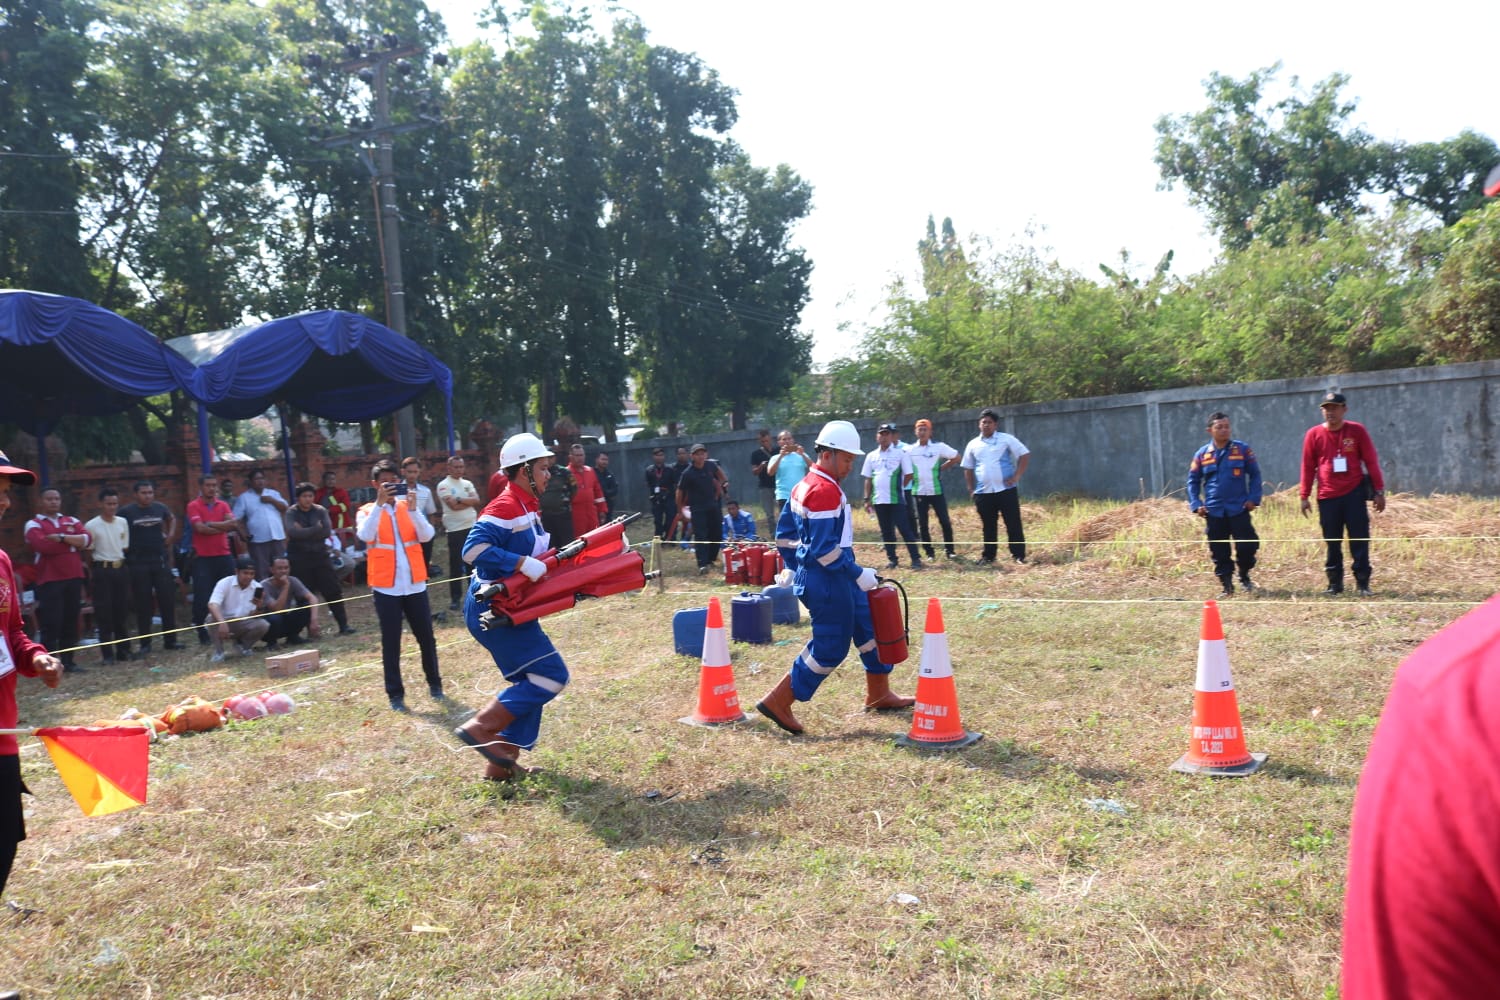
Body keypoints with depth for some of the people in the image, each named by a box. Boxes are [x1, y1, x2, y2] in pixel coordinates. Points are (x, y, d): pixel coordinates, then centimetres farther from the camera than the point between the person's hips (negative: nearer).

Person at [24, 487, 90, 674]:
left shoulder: (71, 521, 14)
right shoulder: (34, 524, -1)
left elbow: (87, 538, -1)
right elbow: (43, 546, -17)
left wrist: (61, 537, -13)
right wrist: (74, 542, -7)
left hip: (74, 578, 5)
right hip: (49, 580, -5)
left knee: (71, 623, 9)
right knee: (51, 625, -6)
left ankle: (68, 661, 17)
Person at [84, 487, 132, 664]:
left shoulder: (123, 522, 7)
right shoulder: (91, 526, -6)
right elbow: (89, 553, -1)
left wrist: (123, 565, 7)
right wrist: (92, 576, 1)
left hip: (120, 569, 4)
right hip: (102, 570, -4)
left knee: (121, 611, 9)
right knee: (104, 613, -1)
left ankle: (123, 651, 16)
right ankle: (107, 654, 3)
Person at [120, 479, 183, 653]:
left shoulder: (160, 508, 6)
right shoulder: (127, 512, -4)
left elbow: (172, 519, 27)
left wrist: (170, 534, 13)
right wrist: (126, 550, 0)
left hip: (160, 561, 3)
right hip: (138, 564, -3)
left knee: (168, 600, 3)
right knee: (143, 604, 2)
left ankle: (170, 640, 11)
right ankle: (145, 643, 11)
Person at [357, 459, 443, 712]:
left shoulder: (409, 507, 6)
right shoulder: (367, 511, 1)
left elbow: (427, 535, -9)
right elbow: (365, 536, -20)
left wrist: (413, 508, -21)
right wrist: (379, 503, -24)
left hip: (415, 584, 2)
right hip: (386, 587, -2)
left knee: (426, 636, 10)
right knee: (391, 642, 3)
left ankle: (434, 683, 27)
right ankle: (395, 694, 11)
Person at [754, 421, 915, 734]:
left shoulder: (805, 485, 10)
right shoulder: (826, 491, -20)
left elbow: (785, 533, 16)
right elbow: (824, 548, -25)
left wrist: (795, 568, 22)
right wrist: (858, 574, -19)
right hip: (827, 582, -11)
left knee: (869, 625, 18)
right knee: (830, 647, -2)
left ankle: (879, 695, 30)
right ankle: (778, 702, 4)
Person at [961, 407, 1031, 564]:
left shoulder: (1007, 439, 0)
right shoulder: (973, 444, 10)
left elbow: (1025, 455, -3)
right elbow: (968, 468, 16)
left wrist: (1017, 476, -10)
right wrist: (971, 489, 9)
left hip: (1006, 490, -3)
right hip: (983, 493, 3)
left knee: (1013, 524, -1)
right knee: (988, 527, 9)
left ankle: (1019, 555, 6)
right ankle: (988, 556, 17)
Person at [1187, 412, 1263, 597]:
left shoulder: (1242, 449, 1)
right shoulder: (1201, 454, 4)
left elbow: (1255, 474, 7)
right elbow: (1193, 481, 10)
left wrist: (1253, 498, -3)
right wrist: (1196, 504, 0)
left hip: (1239, 510, -1)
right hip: (1213, 512, 1)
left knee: (1247, 546, -3)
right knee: (1219, 552, 4)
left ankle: (1244, 577, 23)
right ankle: (1227, 586, 15)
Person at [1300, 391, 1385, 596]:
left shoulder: (1357, 431, 1)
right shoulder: (1314, 434, 2)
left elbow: (1371, 461, 3)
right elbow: (1308, 467, 6)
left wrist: (1379, 491, 1)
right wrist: (1305, 496, 4)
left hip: (1354, 494, -1)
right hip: (1327, 497, 1)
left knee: (1360, 541, -2)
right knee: (1332, 544, 5)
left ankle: (1363, 584, 3)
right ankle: (1334, 584, 13)